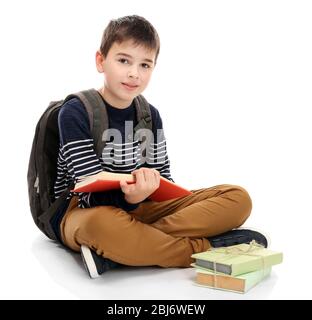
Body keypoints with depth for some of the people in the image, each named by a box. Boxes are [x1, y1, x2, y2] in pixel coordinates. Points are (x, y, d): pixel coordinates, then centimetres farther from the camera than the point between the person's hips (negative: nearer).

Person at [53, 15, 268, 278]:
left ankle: (119, 248, -27)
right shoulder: (75, 113, -10)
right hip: (83, 211, -5)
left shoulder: (150, 115, 6)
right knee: (102, 224, -45)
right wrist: (128, 197, -38)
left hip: (138, 206, 6)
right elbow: (96, 195, -16)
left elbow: (163, 182, 8)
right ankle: (205, 248, -23)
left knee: (238, 199, -12)